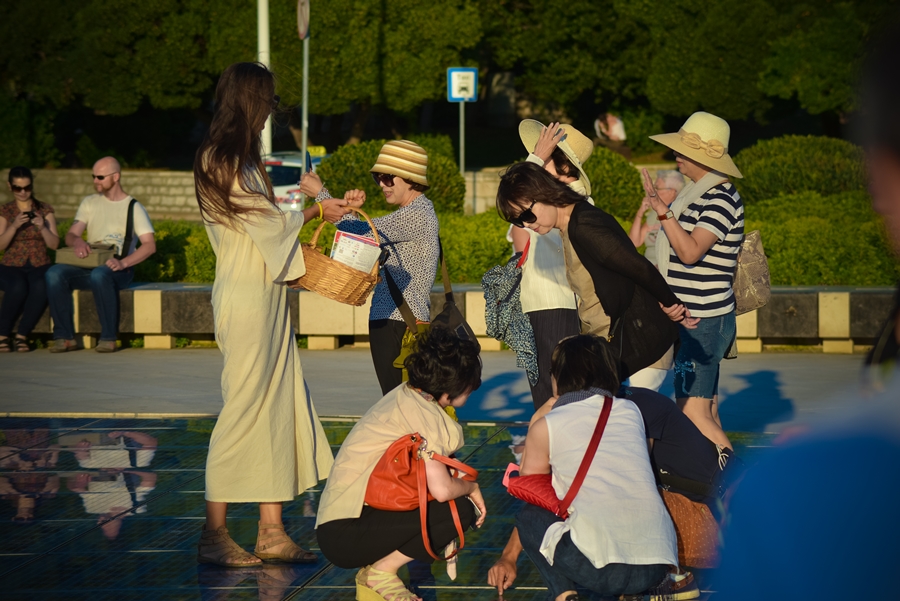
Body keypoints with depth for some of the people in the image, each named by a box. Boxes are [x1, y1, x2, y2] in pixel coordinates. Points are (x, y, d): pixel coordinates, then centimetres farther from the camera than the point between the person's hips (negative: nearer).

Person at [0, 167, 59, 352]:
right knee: (18, 287, -38)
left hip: (40, 267, 1)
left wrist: (42, 227, -16)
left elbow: (54, 244, 1)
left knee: (41, 288, -36)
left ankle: (21, 336, -21)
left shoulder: (45, 210, 8)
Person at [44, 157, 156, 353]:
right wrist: (77, 241, -20)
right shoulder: (89, 203, 15)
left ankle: (108, 337, -31)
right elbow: (70, 235, 7)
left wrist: (122, 263, -24)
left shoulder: (134, 207, 2)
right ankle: (65, 337, -23)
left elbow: (150, 245, -8)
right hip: (89, 266, 4)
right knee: (54, 273, -26)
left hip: (119, 269, -4)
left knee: (99, 274, -40)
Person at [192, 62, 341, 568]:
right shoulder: (223, 162, -13)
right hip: (246, 300, -9)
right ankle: (214, 535, -1)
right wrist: (318, 211, 6)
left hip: (267, 296, 9)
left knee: (278, 404, 8)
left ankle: (272, 532, 10)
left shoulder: (242, 160, 16)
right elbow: (271, 222, -9)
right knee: (245, 407, -7)